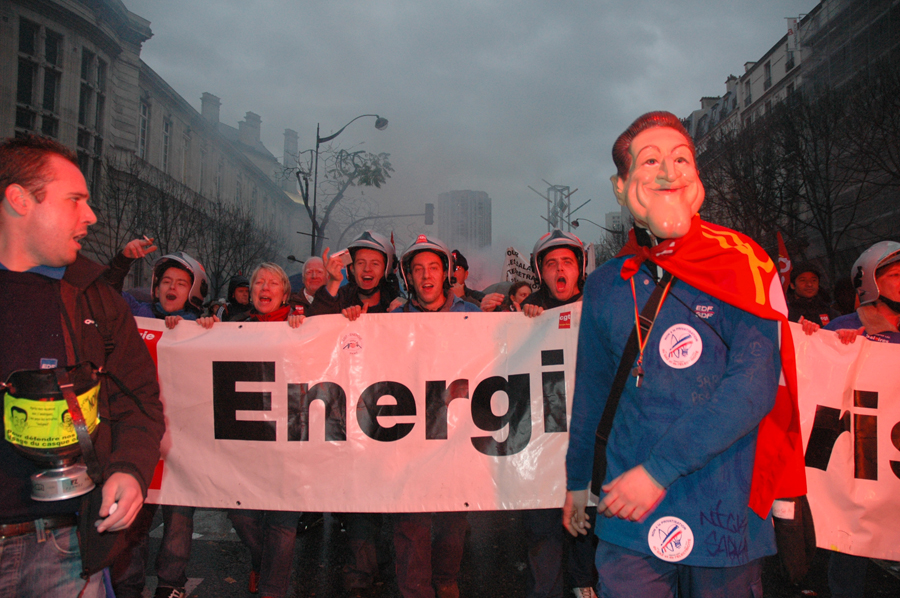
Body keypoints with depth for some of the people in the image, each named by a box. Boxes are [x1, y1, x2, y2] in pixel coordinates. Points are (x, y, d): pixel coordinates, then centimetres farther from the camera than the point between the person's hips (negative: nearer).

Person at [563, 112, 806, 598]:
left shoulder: (741, 264, -6)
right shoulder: (606, 284, 3)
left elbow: (754, 385, -15)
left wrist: (660, 468, -19)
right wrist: (577, 480, 20)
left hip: (726, 513, -1)